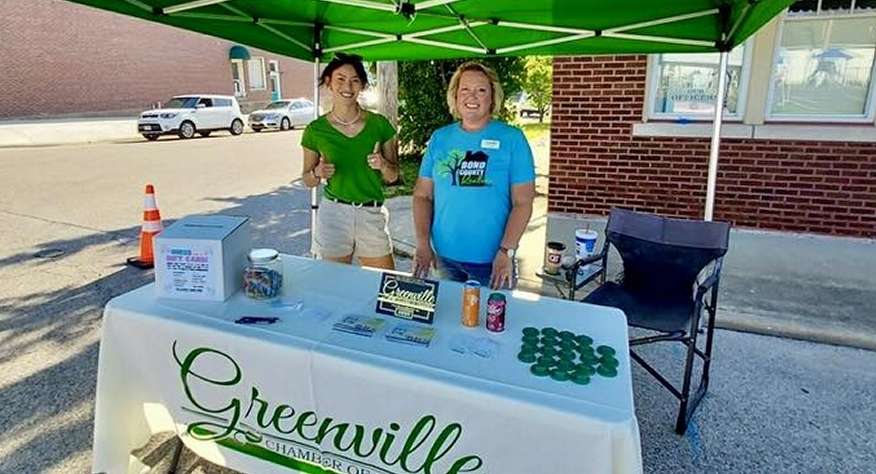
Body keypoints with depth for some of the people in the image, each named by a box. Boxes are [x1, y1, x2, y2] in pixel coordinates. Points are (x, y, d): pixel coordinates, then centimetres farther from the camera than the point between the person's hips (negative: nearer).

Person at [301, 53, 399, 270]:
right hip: (334, 214, 0)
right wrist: (318, 173, -11)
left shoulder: (379, 124, -1)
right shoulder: (316, 130, -1)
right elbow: (307, 180, 10)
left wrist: (383, 165, -14)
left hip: (373, 215, 1)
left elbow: (393, 176, 6)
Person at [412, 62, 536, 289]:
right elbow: (422, 195, 5)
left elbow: (522, 202, -9)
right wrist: (422, 243, -4)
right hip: (445, 256, 3)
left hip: (492, 260, -2)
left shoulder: (512, 138, -5)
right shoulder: (439, 138, 3)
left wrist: (506, 251, -16)